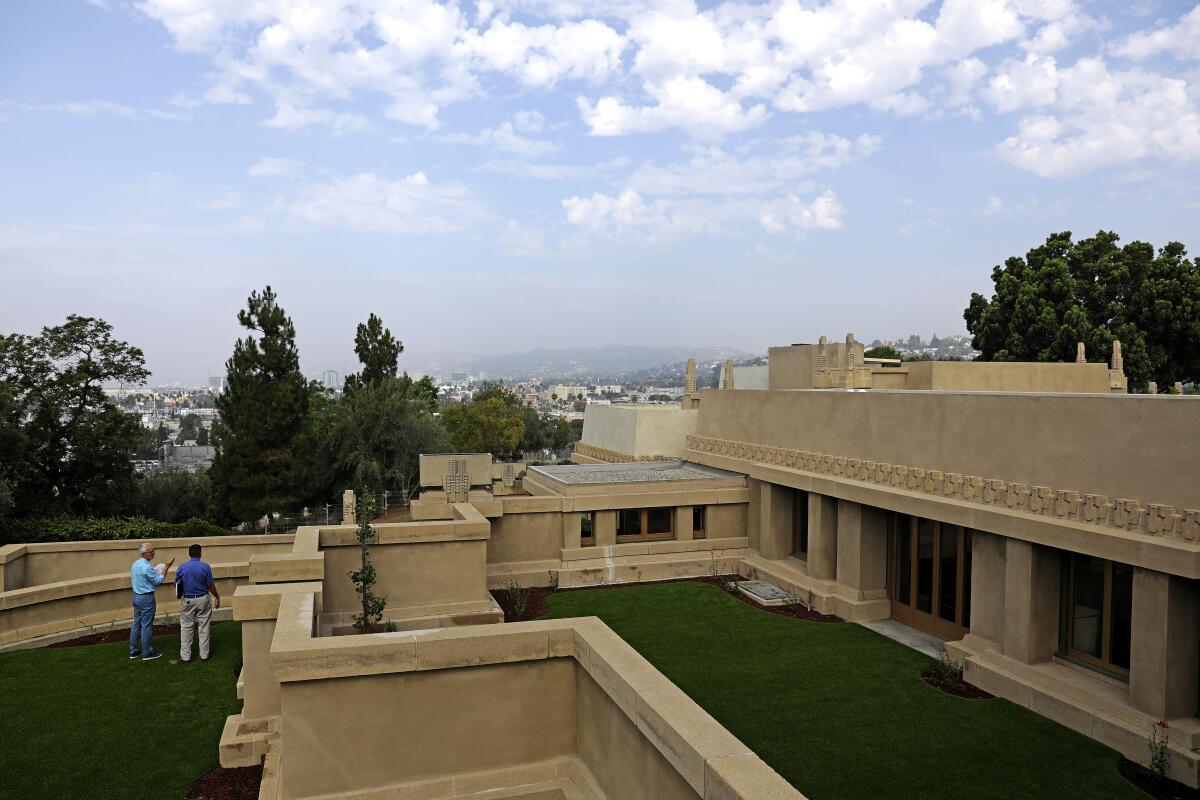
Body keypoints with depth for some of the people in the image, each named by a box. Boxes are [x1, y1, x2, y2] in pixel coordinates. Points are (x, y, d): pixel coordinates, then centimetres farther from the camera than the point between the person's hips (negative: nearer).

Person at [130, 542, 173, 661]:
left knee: (136, 623, 14)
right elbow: (158, 581, -15)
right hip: (147, 598, -9)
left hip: (136, 596, 9)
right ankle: (147, 653, 6)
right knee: (146, 625, -1)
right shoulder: (146, 567, -22)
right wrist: (166, 567, -10)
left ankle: (134, 651, 20)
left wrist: (155, 573, 18)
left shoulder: (135, 564, 7)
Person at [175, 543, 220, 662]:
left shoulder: (182, 567, -5)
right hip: (203, 600, -1)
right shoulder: (205, 567, -10)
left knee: (186, 628, 10)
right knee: (203, 628, 7)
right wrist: (217, 597, 8)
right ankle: (204, 655, 12)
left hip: (187, 600, 1)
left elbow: (177, 585, 3)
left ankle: (185, 656, 13)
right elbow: (210, 585, -6)